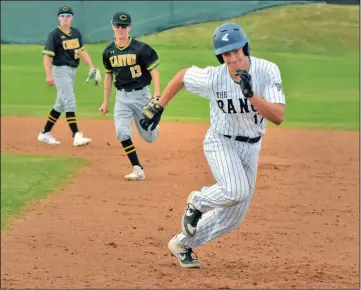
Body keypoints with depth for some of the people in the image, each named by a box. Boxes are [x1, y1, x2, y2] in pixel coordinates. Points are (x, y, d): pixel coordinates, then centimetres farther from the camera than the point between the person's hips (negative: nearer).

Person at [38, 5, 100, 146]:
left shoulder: (76, 33, 10)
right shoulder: (54, 35, -10)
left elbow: (82, 51, 17)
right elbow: (47, 56, -13)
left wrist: (91, 67, 7)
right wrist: (49, 75, -21)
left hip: (72, 71, 8)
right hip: (61, 70, -8)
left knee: (60, 105, 13)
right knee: (70, 103, -15)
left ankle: (45, 134, 23)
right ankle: (76, 136, -20)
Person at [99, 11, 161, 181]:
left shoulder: (140, 49, -12)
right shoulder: (109, 52, 1)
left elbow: (153, 71, -11)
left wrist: (157, 95, -24)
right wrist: (105, 102, 14)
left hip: (140, 94, -3)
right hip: (121, 97, 3)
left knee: (148, 137, 6)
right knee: (122, 132, -16)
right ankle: (138, 169, -9)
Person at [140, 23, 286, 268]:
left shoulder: (267, 71, -21)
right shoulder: (213, 78, -22)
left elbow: (278, 117, -28)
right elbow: (182, 76, -2)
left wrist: (250, 94, -40)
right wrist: (158, 107, 1)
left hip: (251, 148, 3)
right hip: (221, 143, -3)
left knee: (233, 218, 10)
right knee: (236, 191, -31)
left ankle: (182, 244, 30)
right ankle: (198, 201, 1)